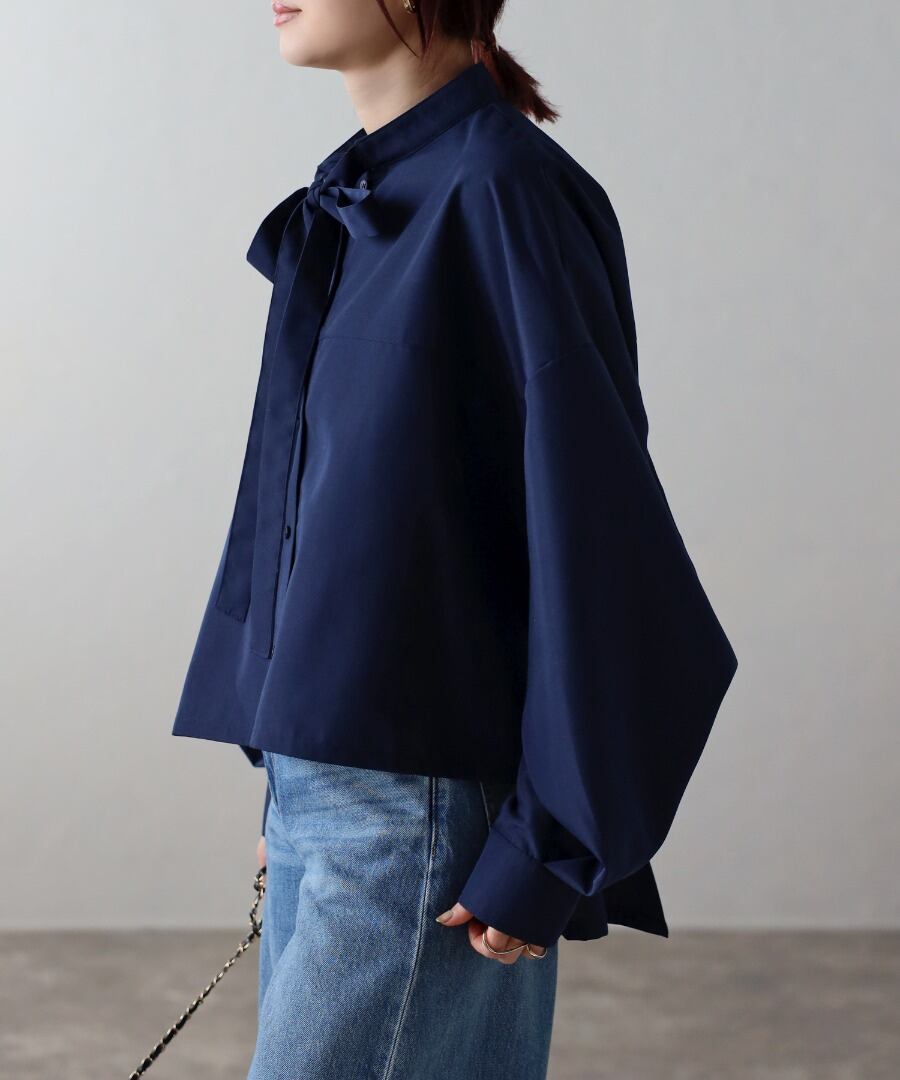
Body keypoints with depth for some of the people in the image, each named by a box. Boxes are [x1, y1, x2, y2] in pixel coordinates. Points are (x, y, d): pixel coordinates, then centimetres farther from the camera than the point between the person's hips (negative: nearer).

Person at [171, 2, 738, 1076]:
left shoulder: (503, 193, -14)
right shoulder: (353, 203, 12)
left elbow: (598, 535, -16)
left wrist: (549, 854, -16)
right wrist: (287, 782, 17)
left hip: (424, 805, -8)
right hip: (321, 783, 8)